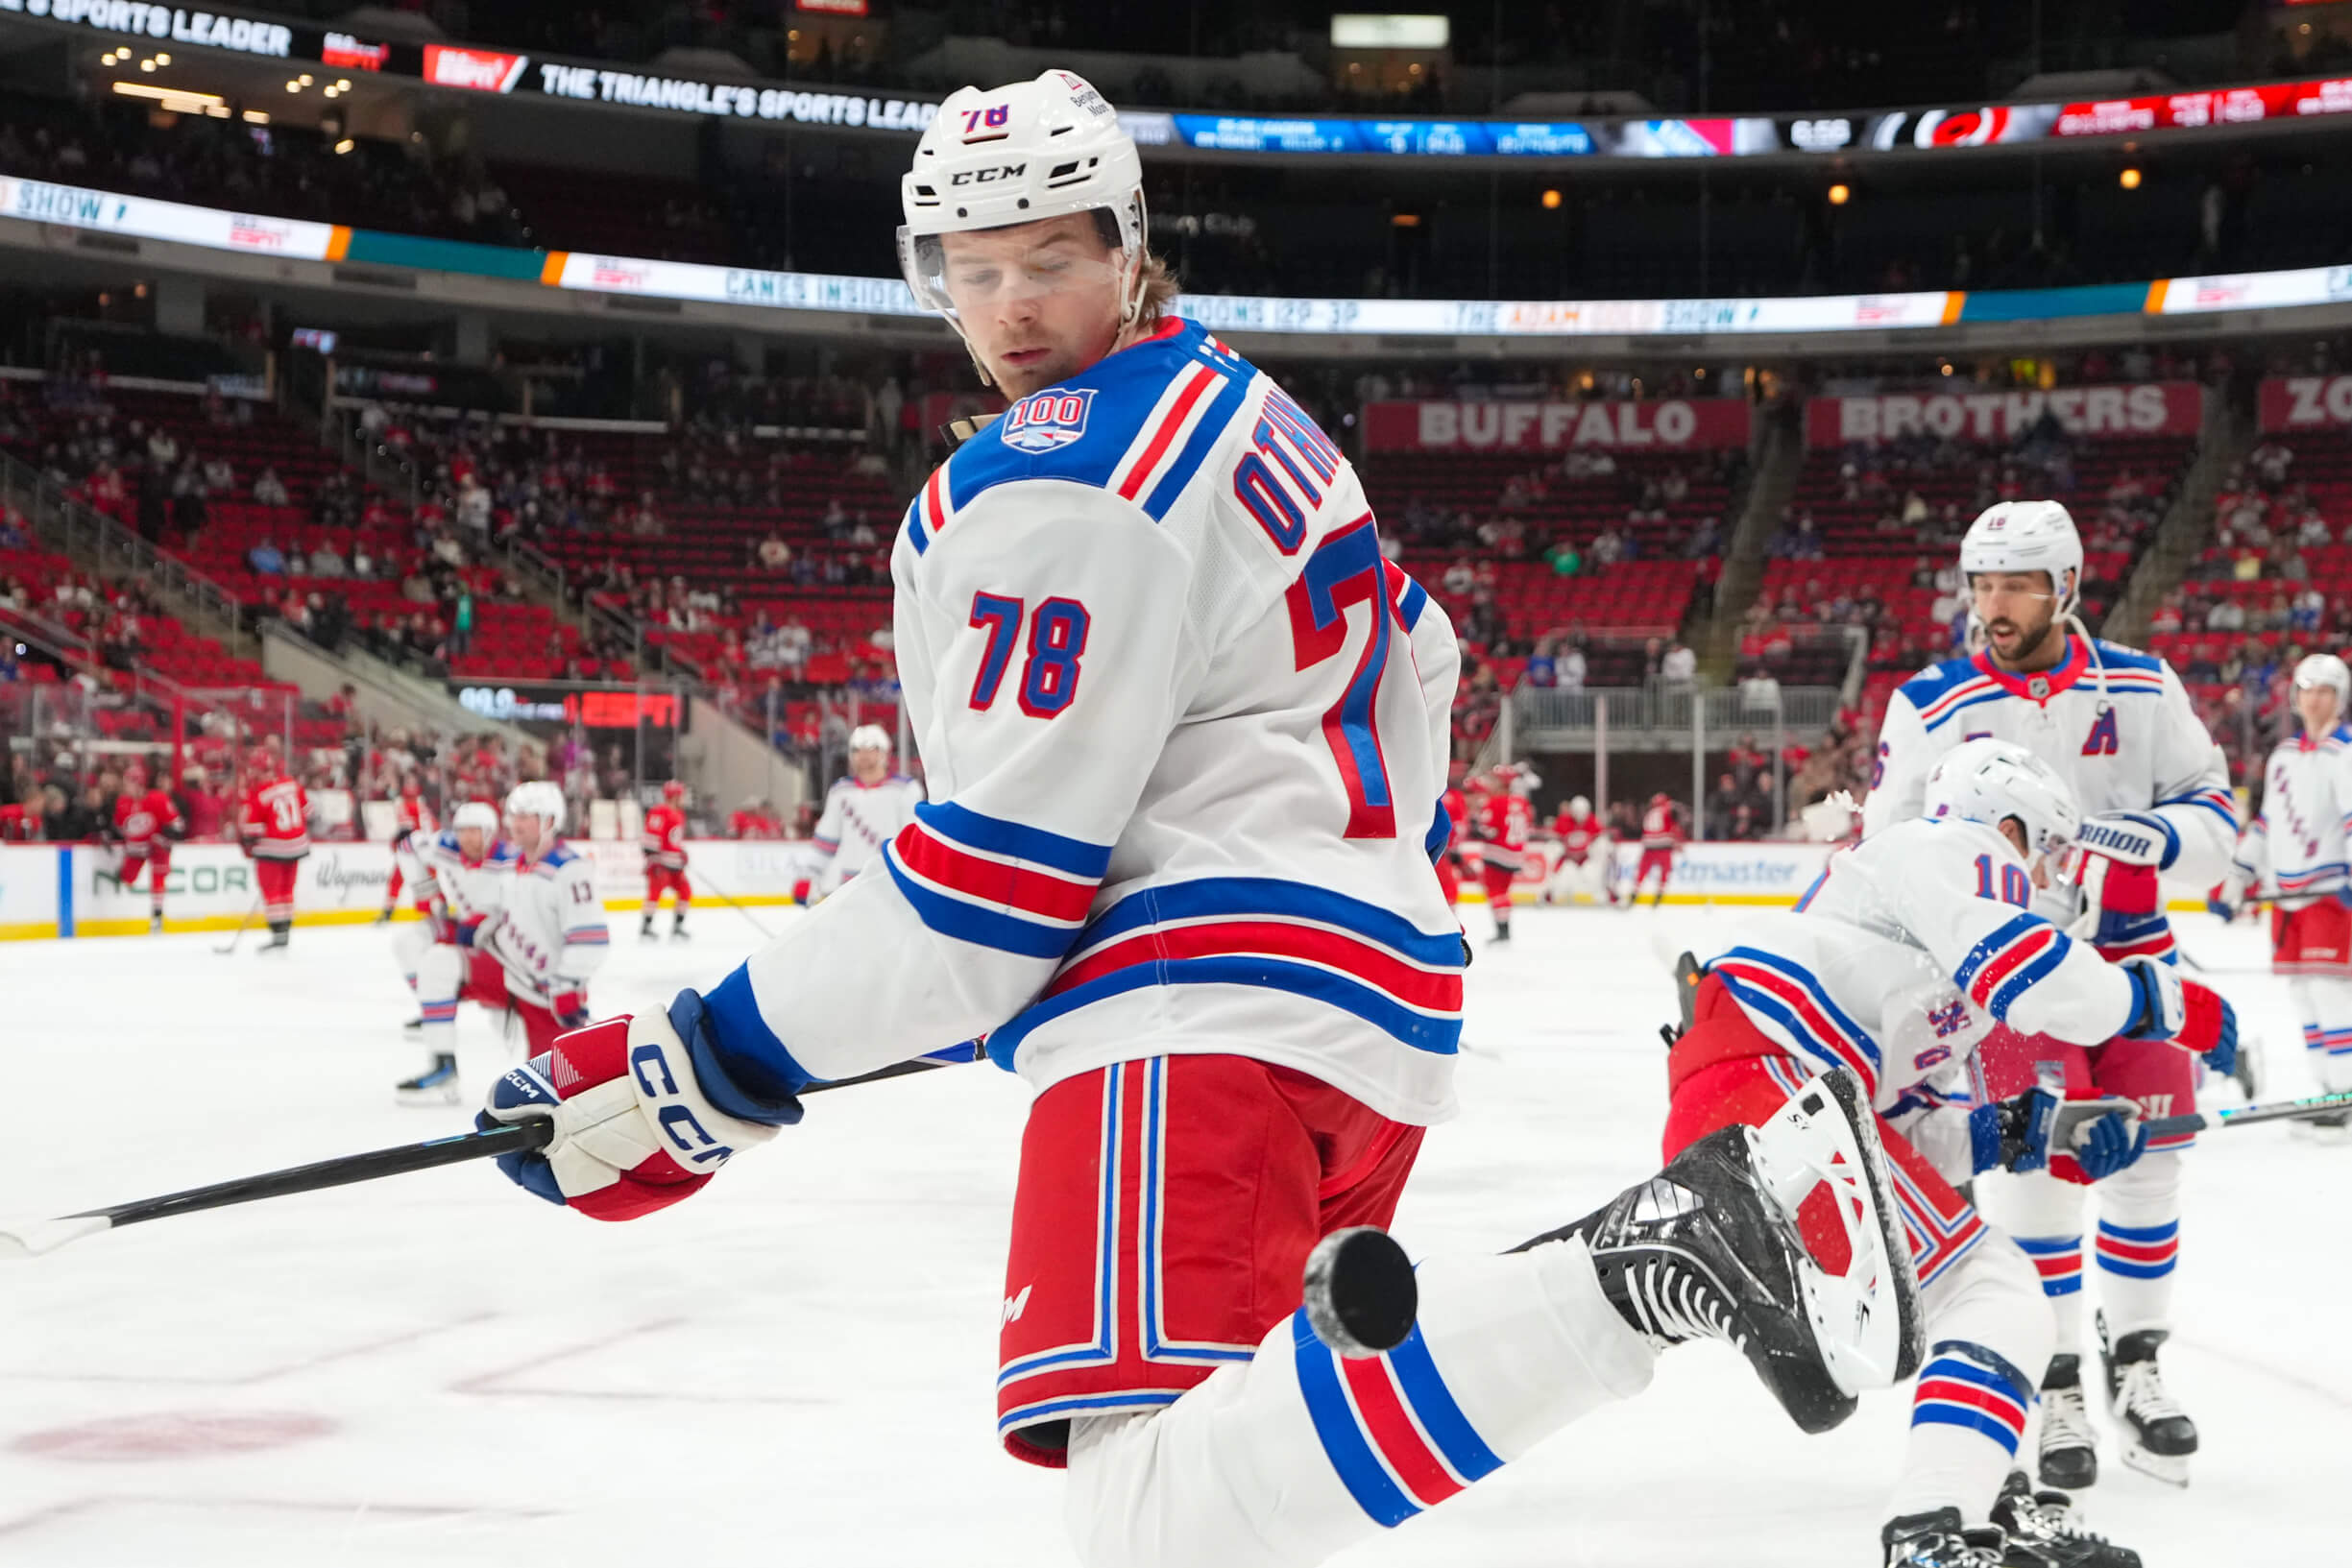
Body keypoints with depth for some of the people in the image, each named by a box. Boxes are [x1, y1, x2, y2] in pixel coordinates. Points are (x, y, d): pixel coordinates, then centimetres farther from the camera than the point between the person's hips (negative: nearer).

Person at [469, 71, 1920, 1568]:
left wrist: (709, 1065, -11)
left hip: (1207, 1009, -10)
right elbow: (1400, 673, 30)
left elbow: (1006, 863, -15)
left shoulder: (1061, 483, -11)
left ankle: (1653, 1259, -34)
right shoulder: (1233, 408, 20)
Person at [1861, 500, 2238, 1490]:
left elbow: (2213, 813, 2)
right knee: (2040, 1168, -11)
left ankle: (2137, 1365, 23)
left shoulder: (2143, 689, 0)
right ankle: (2056, 1390, 1)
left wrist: (2145, 838, -18)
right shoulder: (1930, 706, -4)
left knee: (2146, 1167, 6)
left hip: (2134, 956, 3)